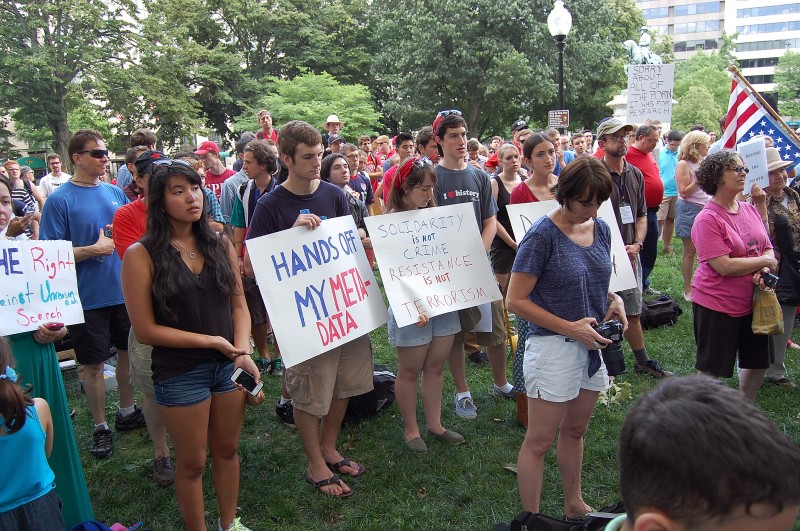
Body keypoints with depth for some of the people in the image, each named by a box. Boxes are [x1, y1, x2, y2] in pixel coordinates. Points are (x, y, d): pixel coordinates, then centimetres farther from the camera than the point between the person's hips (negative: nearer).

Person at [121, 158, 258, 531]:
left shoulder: (220, 245, 2)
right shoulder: (141, 255, -12)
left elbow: (238, 304, 5)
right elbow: (145, 330, -13)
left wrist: (243, 352, -11)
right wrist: (210, 340, -14)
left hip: (228, 365, 4)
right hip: (180, 373, -4)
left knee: (227, 450, 19)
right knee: (192, 463, 11)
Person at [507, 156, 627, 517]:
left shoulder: (601, 229, 4)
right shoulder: (542, 235, -16)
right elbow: (516, 300, -17)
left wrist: (614, 300, -3)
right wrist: (570, 328, -20)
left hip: (591, 346, 7)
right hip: (553, 348, -7)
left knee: (575, 431, 23)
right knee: (539, 442, 4)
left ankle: (574, 504, 41)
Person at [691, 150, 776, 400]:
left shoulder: (750, 210, 4)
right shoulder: (708, 219, -19)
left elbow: (768, 249, 8)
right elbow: (724, 266, -24)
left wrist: (763, 271, -14)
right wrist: (764, 261, -12)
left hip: (752, 302, 8)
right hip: (716, 305, -7)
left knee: (758, 361, 19)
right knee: (713, 370, 6)